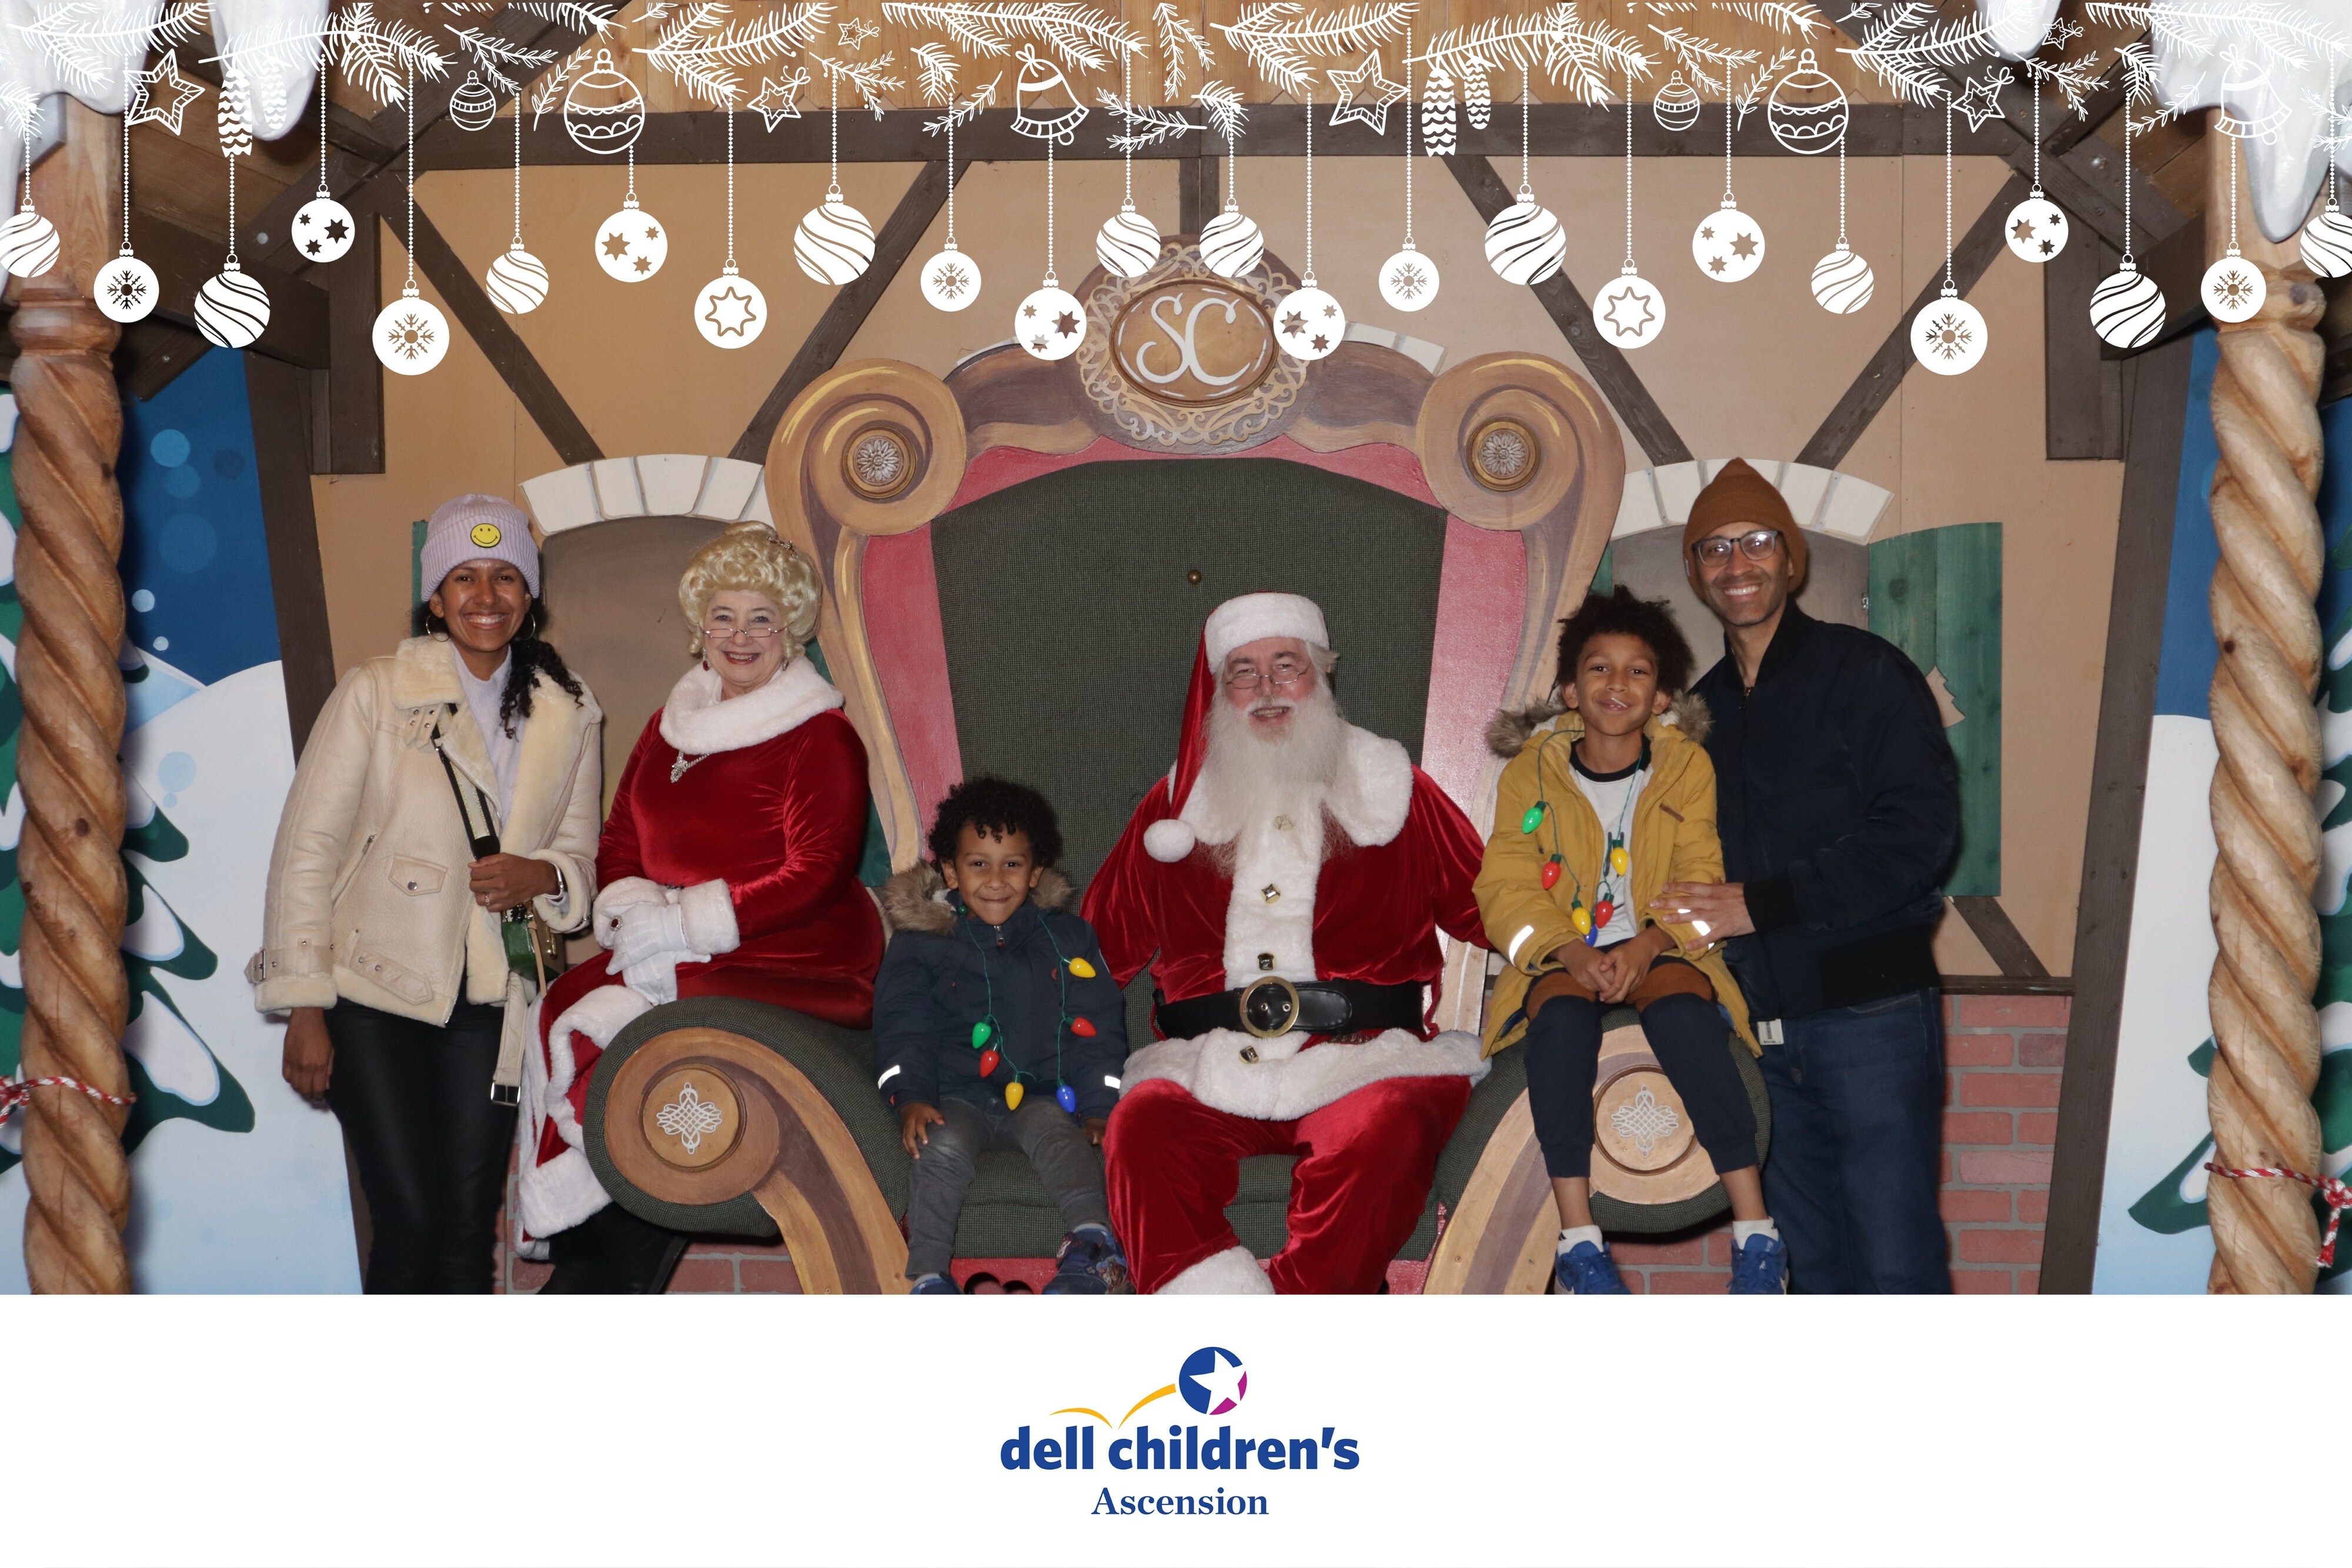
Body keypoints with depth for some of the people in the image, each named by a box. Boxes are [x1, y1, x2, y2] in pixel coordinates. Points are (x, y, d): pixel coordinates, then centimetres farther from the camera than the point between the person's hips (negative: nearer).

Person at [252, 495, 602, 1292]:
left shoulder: (568, 716, 8)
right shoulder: (375, 693, -3)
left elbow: (581, 857, 15)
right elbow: (306, 849, -4)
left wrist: (541, 877, -11)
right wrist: (305, 1010, -9)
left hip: (489, 1006, 4)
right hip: (376, 995, -3)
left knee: (470, 1229, 4)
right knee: (412, 1220, -11)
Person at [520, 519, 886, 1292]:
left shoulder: (822, 738, -5)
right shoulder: (671, 726, 16)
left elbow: (814, 878, -13)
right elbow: (619, 842, 15)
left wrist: (683, 922, -15)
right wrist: (637, 914, -7)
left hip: (794, 968, -6)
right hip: (675, 964, 7)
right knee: (563, 1016, -19)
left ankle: (595, 1281, -11)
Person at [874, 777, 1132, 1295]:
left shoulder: (1065, 936, 12)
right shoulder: (920, 942, 8)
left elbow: (1098, 1025, 10)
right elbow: (902, 1028, 2)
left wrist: (1099, 1108, -1)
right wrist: (910, 1097, -15)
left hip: (1042, 1093, 1)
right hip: (958, 1096, 0)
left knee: (1057, 1135, -32)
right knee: (944, 1146, -32)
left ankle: (1094, 1239, -50)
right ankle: (927, 1277, -32)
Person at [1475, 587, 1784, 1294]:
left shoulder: (1688, 767, 5)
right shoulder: (1529, 772, 5)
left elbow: (1700, 880, -3)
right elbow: (1507, 887, -2)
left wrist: (1645, 947, -22)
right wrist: (1571, 952, -20)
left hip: (1661, 953, 0)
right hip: (1560, 957, 0)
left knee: (1682, 1012, -33)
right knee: (1561, 1017, -33)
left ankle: (1755, 1231, -30)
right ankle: (1577, 1237, -33)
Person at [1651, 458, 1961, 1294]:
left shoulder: (1864, 672, -3)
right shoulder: (1703, 707, 16)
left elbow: (1918, 833, -14)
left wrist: (1760, 904, -16)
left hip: (1869, 1012, -6)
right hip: (1762, 1025, 6)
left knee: (1897, 1264, -6)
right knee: (1815, 1267, 11)